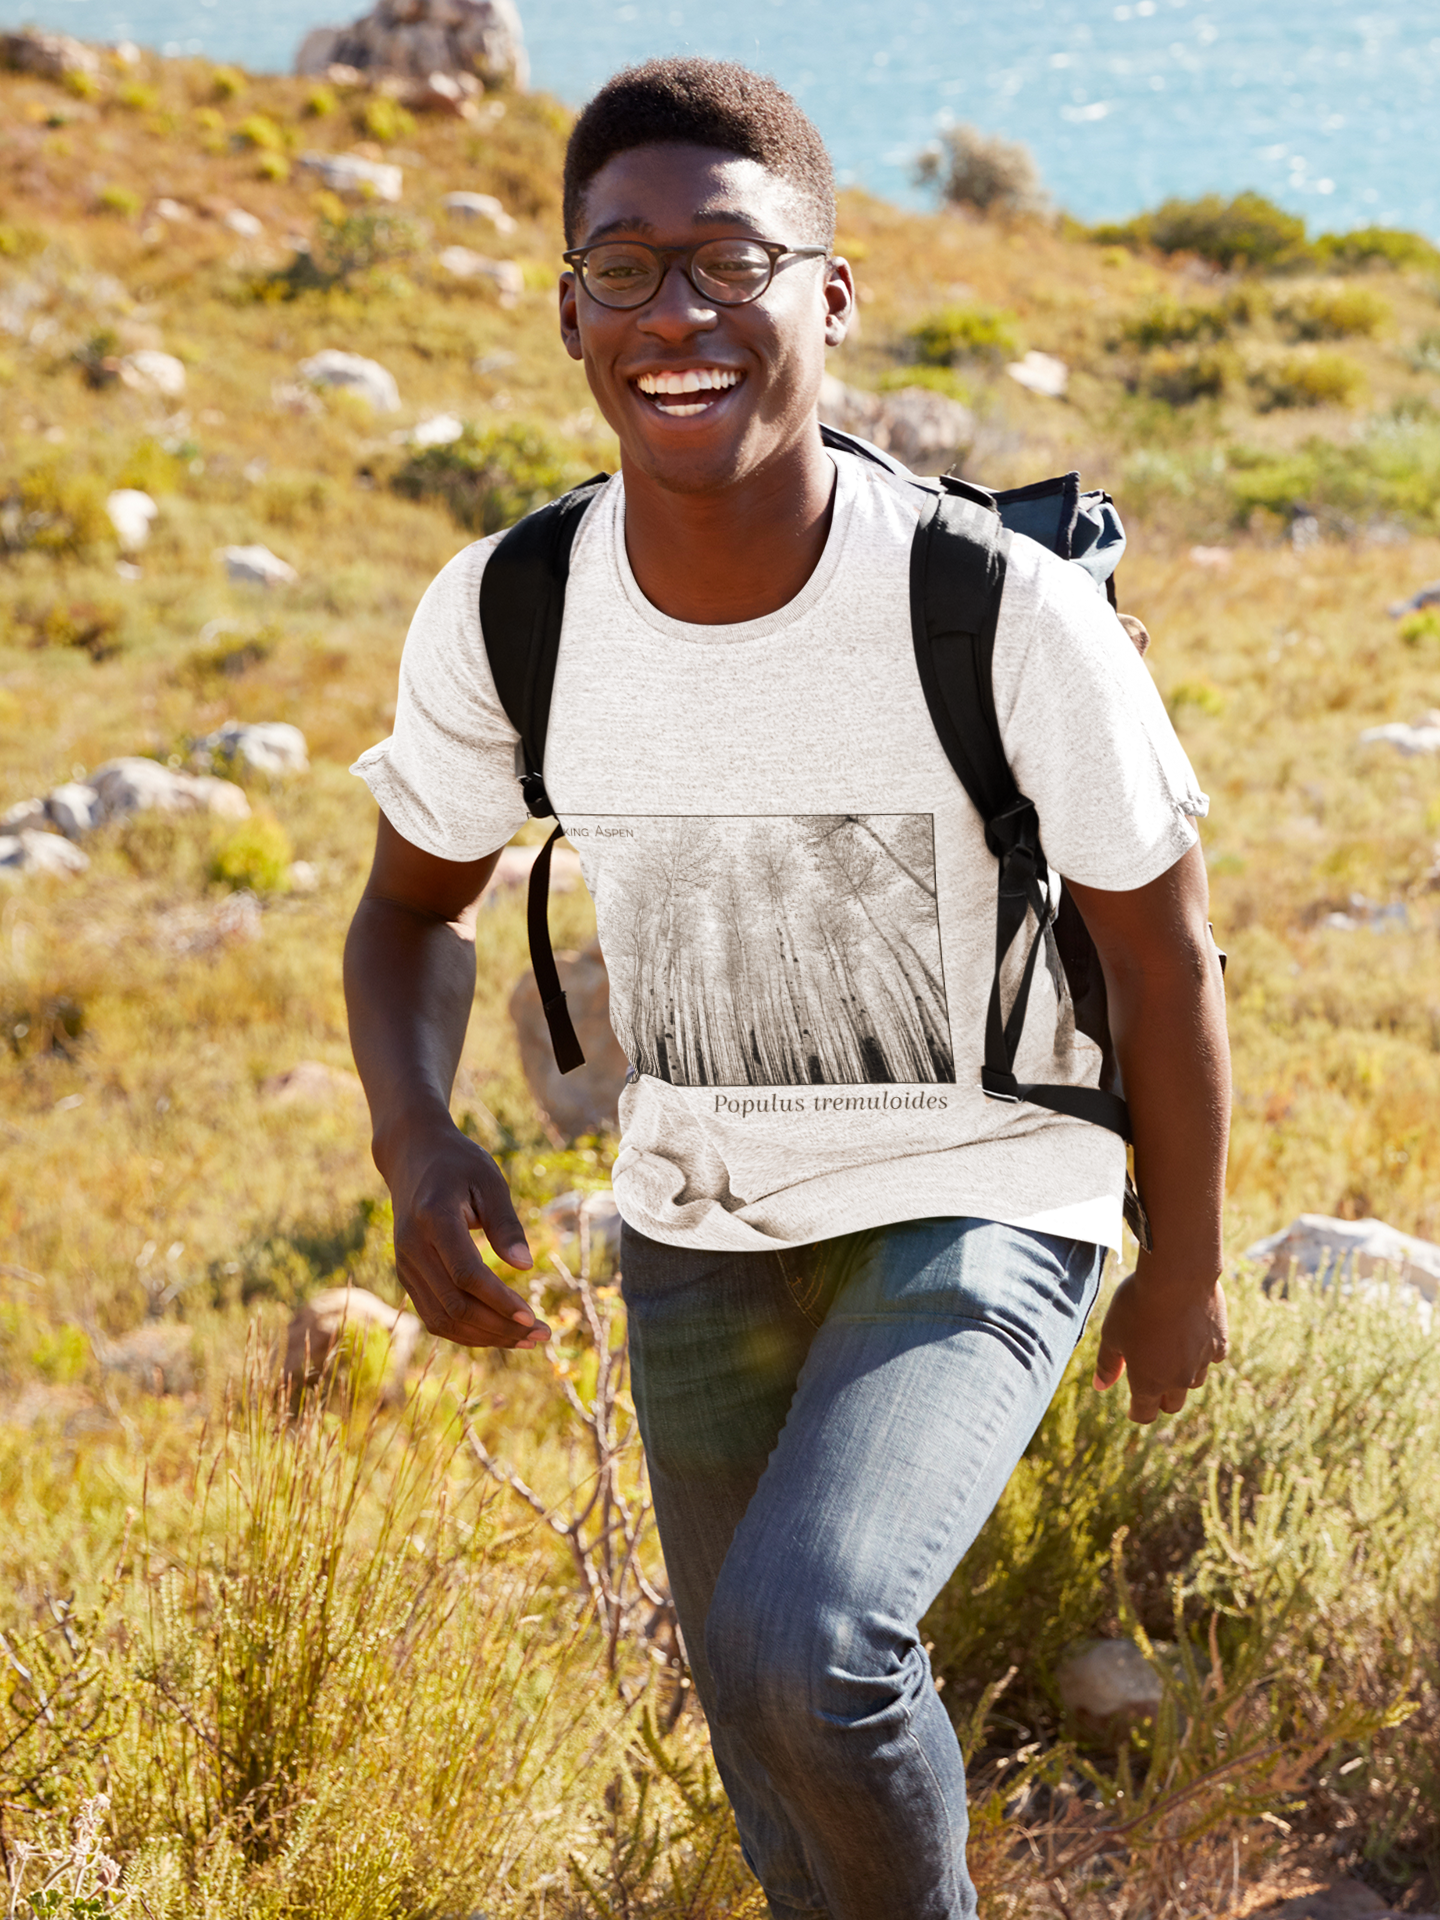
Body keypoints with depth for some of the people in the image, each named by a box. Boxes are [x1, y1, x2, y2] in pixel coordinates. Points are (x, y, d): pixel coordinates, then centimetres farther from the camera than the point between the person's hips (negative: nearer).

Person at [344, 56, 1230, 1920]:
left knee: (800, 1641, -25)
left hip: (977, 1216, -4)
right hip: (699, 1226, 4)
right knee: (770, 1731, 16)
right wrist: (417, 1140, -19)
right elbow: (412, 909, 2)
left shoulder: (1011, 615, -27)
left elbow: (1159, 939, -11)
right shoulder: (502, 620, -17)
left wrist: (1185, 1267, 1)